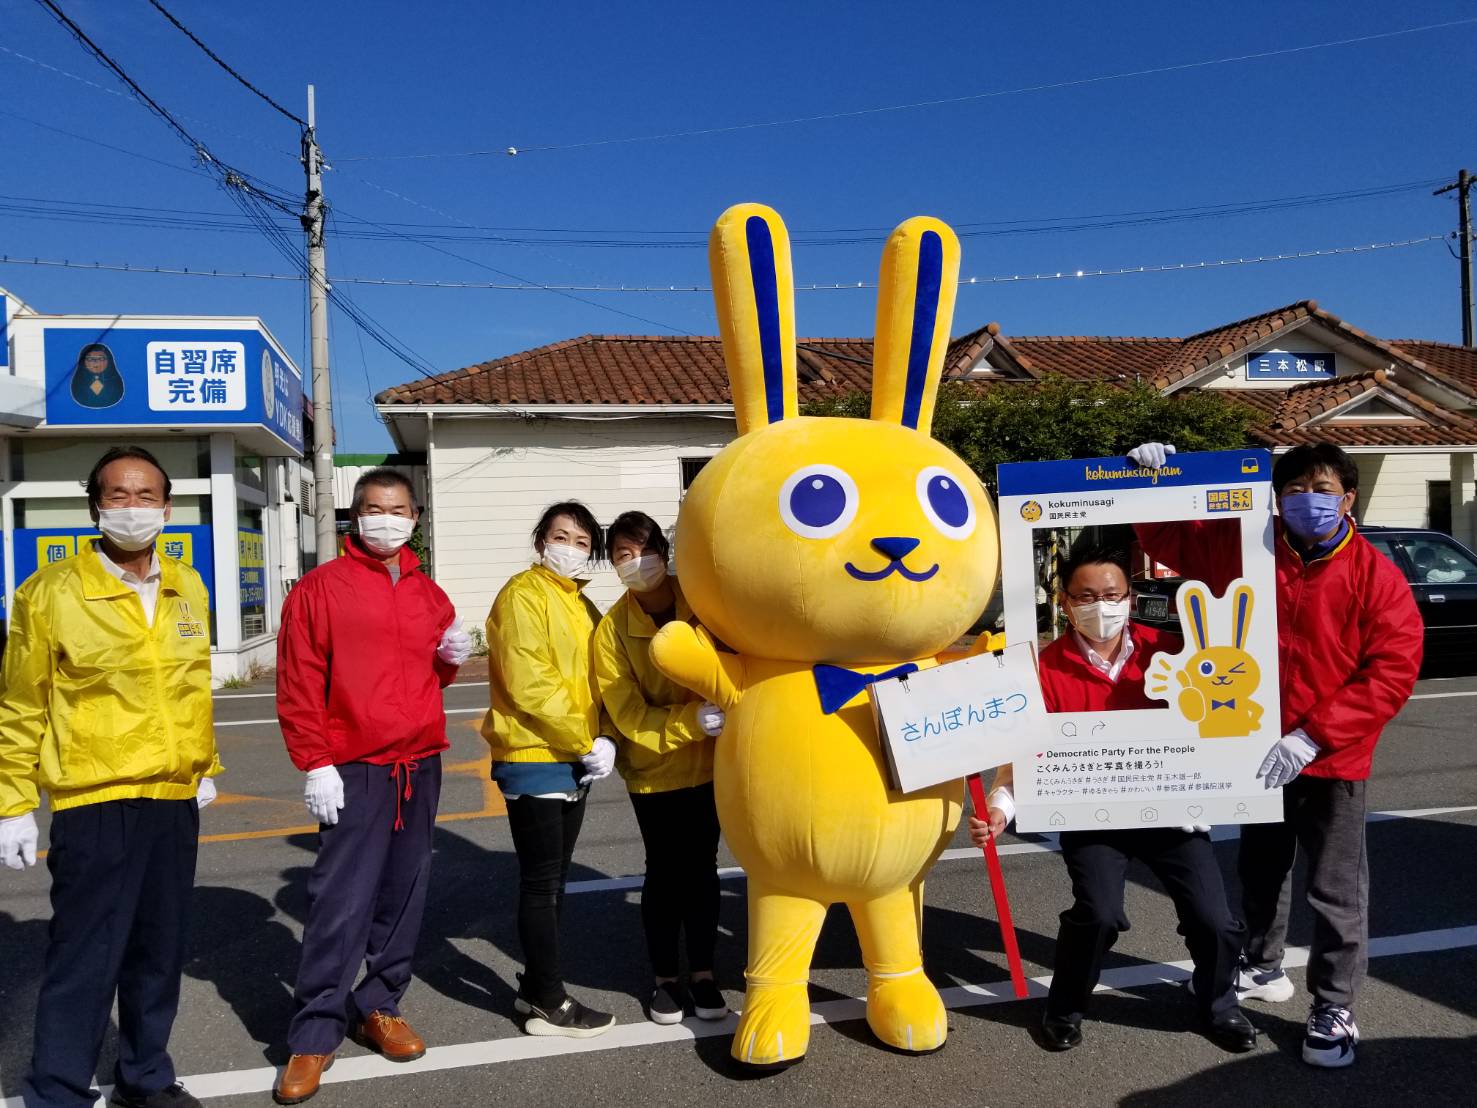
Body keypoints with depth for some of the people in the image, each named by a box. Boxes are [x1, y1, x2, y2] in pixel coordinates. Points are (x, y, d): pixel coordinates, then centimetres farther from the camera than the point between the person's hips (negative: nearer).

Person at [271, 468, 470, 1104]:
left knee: (404, 895, 11)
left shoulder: (431, 595, 12)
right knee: (342, 903, -5)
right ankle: (314, 1035, 7)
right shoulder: (320, 588, -4)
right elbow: (298, 684, -8)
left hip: (421, 766, 5)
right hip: (354, 771, -5)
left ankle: (379, 1007, 26)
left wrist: (452, 658, 0)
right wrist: (314, 764, -13)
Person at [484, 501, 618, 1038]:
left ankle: (536, 986, 27)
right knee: (541, 883, -1)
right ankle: (548, 1004, 9)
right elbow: (529, 685, -20)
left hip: (574, 760, 9)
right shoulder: (523, 596, -12)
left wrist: (602, 738, -1)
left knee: (553, 879, 15)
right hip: (534, 759, -8)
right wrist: (585, 743, -17)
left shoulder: (582, 606, 14)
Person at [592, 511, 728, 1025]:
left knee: (702, 867, 10)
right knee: (664, 871, 7)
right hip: (653, 767, -1)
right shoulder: (611, 630, -13)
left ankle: (702, 974, 26)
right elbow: (628, 715, -16)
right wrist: (692, 719, -30)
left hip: (708, 762, 1)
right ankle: (665, 978, 25)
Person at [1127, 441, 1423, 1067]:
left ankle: (1334, 1010, 22)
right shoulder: (1245, 549, -3)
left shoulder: (1377, 576, -14)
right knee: (1261, 871, 22)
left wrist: (1311, 739, -23)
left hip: (1333, 759, -4)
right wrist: (1150, 481, -12)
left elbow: (1393, 673, -17)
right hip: (1256, 750, 4)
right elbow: (1170, 537, 8)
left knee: (1337, 890, 6)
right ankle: (1264, 969, 43)